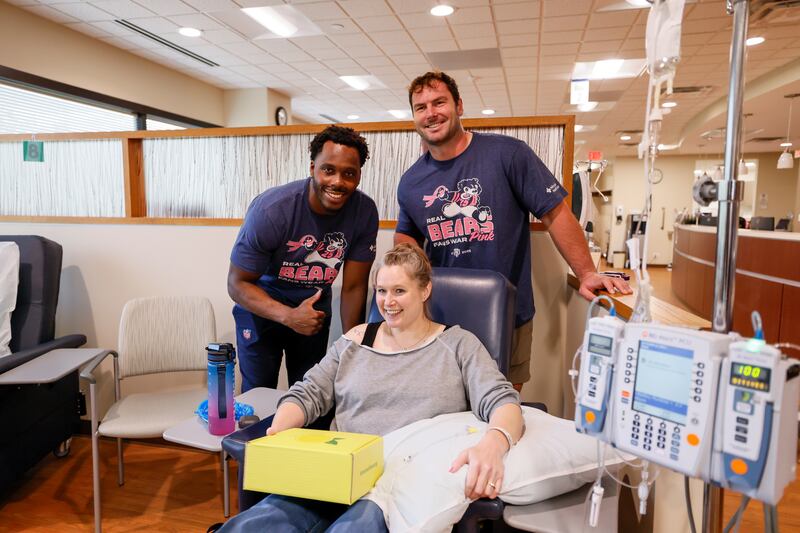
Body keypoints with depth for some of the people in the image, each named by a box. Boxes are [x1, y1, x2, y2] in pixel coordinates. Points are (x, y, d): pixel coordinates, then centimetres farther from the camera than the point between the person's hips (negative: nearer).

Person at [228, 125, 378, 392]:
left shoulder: (365, 212, -20)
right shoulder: (270, 209, -28)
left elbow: (354, 287, -10)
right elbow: (238, 283, -20)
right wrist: (289, 316, -34)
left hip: (315, 306, 3)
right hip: (262, 304, -2)